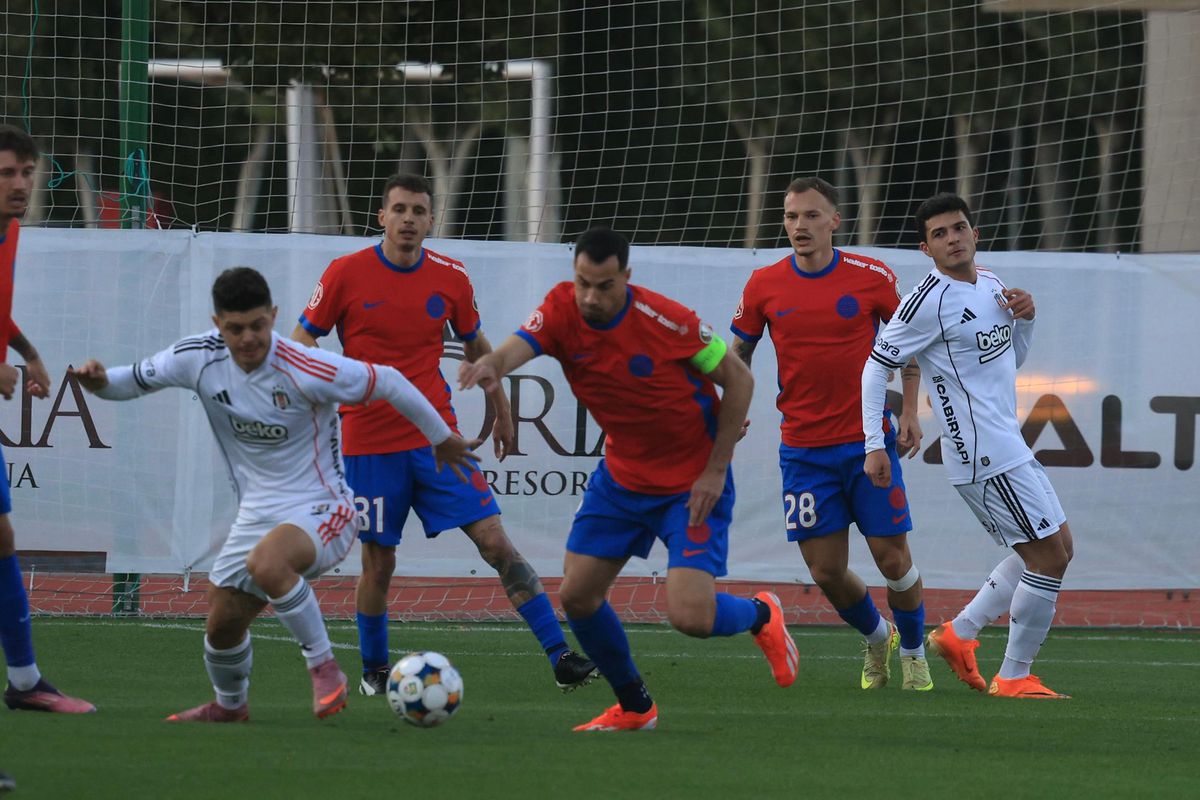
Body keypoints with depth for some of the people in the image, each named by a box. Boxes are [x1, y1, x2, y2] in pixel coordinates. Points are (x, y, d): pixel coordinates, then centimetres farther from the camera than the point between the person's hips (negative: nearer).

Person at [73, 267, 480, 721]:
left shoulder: (305, 371, -23)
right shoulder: (200, 358, -7)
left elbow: (387, 382, -11)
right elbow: (137, 380, 8)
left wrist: (441, 438, 2)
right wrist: (99, 382, -17)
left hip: (321, 509, -6)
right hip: (258, 511, 6)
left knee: (266, 563, -37)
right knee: (222, 626, 7)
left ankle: (324, 667, -20)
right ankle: (230, 704, 39)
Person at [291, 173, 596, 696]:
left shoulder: (451, 279, 2)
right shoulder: (346, 273, -5)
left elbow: (476, 345, 18)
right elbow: (302, 340, 3)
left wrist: (501, 412, 20)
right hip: (369, 445, -2)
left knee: (495, 541, -7)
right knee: (378, 562, 3)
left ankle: (559, 656, -9)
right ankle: (373, 669, 26)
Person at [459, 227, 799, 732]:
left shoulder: (667, 321, -24)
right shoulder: (562, 311, -13)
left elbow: (738, 380, -13)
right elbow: (515, 349, -32)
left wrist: (715, 471, -14)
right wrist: (491, 365, -57)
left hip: (692, 484, -5)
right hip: (621, 477, 5)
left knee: (690, 616, -17)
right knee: (577, 594, 2)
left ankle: (760, 615, 19)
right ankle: (634, 706, 25)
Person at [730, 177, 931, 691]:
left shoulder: (872, 278, -5)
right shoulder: (763, 286, -2)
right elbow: (738, 352, 11)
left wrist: (909, 410, -2)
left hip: (869, 441, -1)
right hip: (803, 450, 1)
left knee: (892, 556, -3)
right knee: (826, 572, 1)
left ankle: (913, 650, 22)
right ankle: (875, 636, 30)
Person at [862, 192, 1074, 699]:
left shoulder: (991, 284, 10)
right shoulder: (930, 301, -15)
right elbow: (876, 366, -12)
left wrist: (1024, 319, 2)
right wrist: (874, 445, -16)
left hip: (1008, 445, 9)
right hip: (984, 455, -9)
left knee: (1056, 548, 16)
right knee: (1050, 556, -8)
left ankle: (958, 634, 19)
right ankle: (1014, 677, 2)